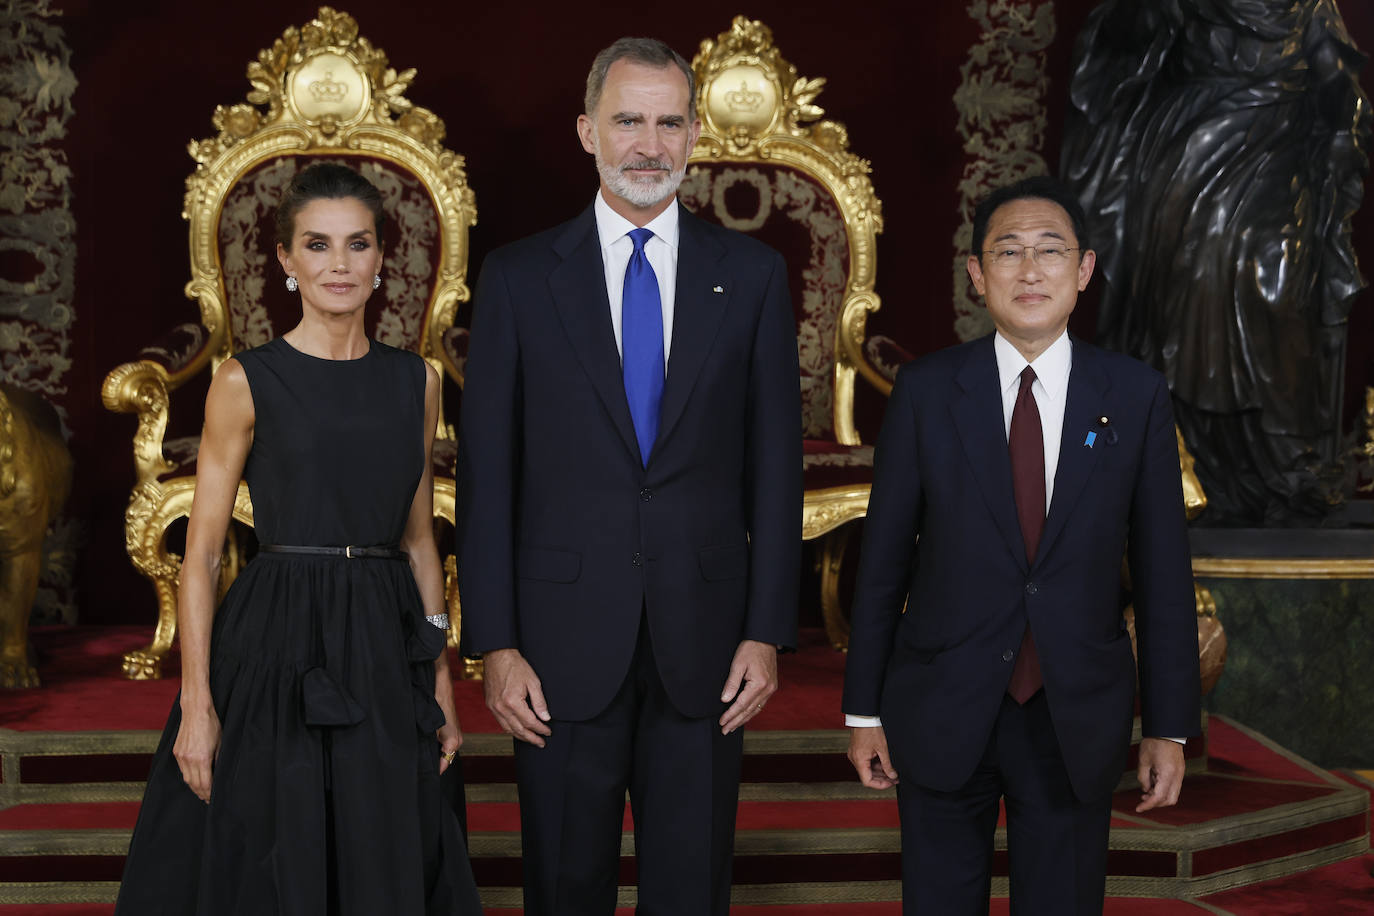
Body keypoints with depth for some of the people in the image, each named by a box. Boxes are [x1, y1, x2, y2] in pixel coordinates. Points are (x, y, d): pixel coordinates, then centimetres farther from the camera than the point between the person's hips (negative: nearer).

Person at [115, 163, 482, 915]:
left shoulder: (414, 383, 9)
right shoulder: (247, 382, -3)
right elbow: (202, 551, -4)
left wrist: (440, 676, 8)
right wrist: (196, 703, -11)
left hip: (385, 654, 4)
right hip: (276, 650, -4)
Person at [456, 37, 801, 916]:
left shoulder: (752, 274, 5)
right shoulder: (519, 276, 3)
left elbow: (775, 463, 4)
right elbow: (487, 472, 1)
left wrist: (768, 633, -2)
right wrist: (497, 645, -4)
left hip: (705, 646, 1)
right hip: (565, 642, 0)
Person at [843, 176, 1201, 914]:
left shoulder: (1135, 396, -1)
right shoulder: (927, 389, -2)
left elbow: (1162, 568, 1)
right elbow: (884, 556, 2)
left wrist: (1169, 727, 1)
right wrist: (864, 710, 2)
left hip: (1077, 716, 0)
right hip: (942, 714, 0)